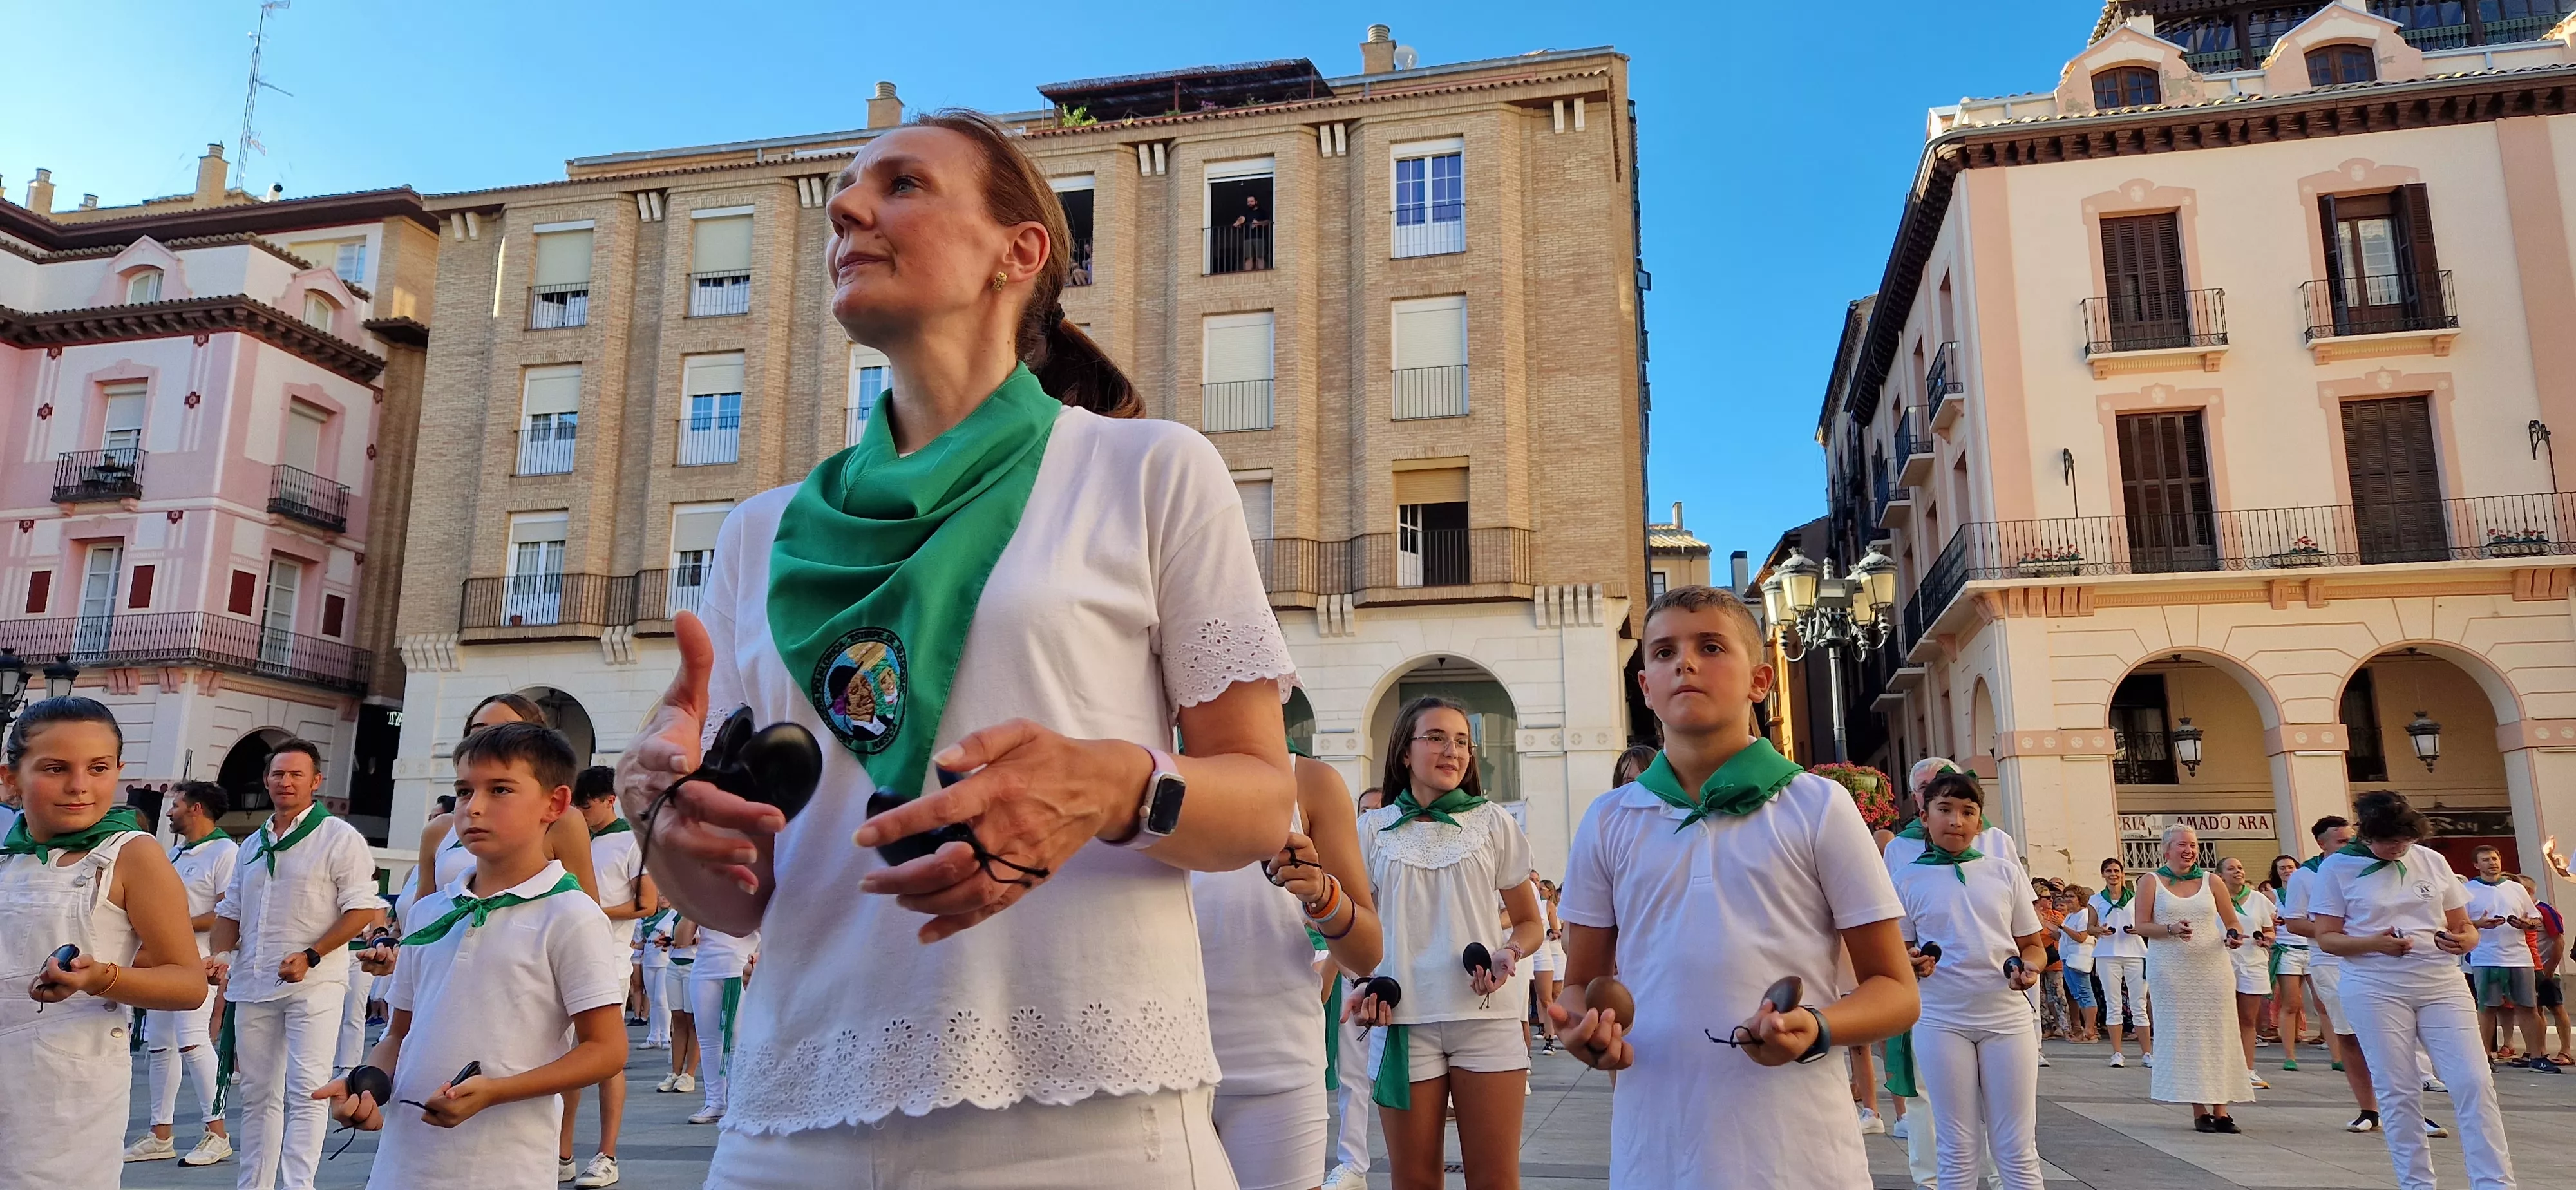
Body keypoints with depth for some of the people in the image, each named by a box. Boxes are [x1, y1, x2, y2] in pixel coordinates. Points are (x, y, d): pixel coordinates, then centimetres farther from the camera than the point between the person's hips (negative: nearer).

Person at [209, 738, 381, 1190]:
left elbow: (363, 908, -10)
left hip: (313, 986, -7)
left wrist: (311, 956, -18)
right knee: (258, 1094, 12)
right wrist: (220, 955, 5)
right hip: (252, 986, 7)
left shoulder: (339, 838, -4)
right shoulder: (253, 845, 17)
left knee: (305, 1093, -11)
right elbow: (231, 910, 24)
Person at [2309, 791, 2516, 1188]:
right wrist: (2373, 943, -19)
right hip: (2376, 989, -2)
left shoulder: (2433, 861, 8)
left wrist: (2465, 940, -9)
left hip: (2442, 983, 2)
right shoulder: (2337, 868, -1)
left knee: (2475, 1083, -7)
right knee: (2397, 1092, 0)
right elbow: (2326, 938, -1)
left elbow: (2464, 925, 15)